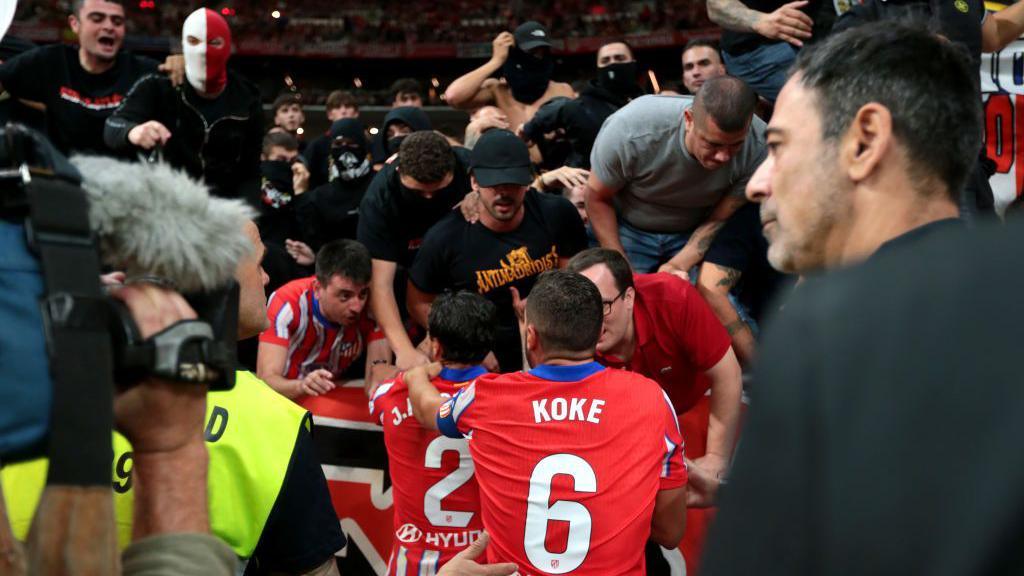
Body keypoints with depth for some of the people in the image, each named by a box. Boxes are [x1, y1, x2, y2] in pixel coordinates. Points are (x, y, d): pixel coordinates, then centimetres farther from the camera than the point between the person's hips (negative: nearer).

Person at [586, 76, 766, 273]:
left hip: (695, 234, 2)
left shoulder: (757, 148, -28)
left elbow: (720, 220, -17)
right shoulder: (631, 131, -33)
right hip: (629, 229, -1)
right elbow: (597, 198, -17)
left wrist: (677, 266, -31)